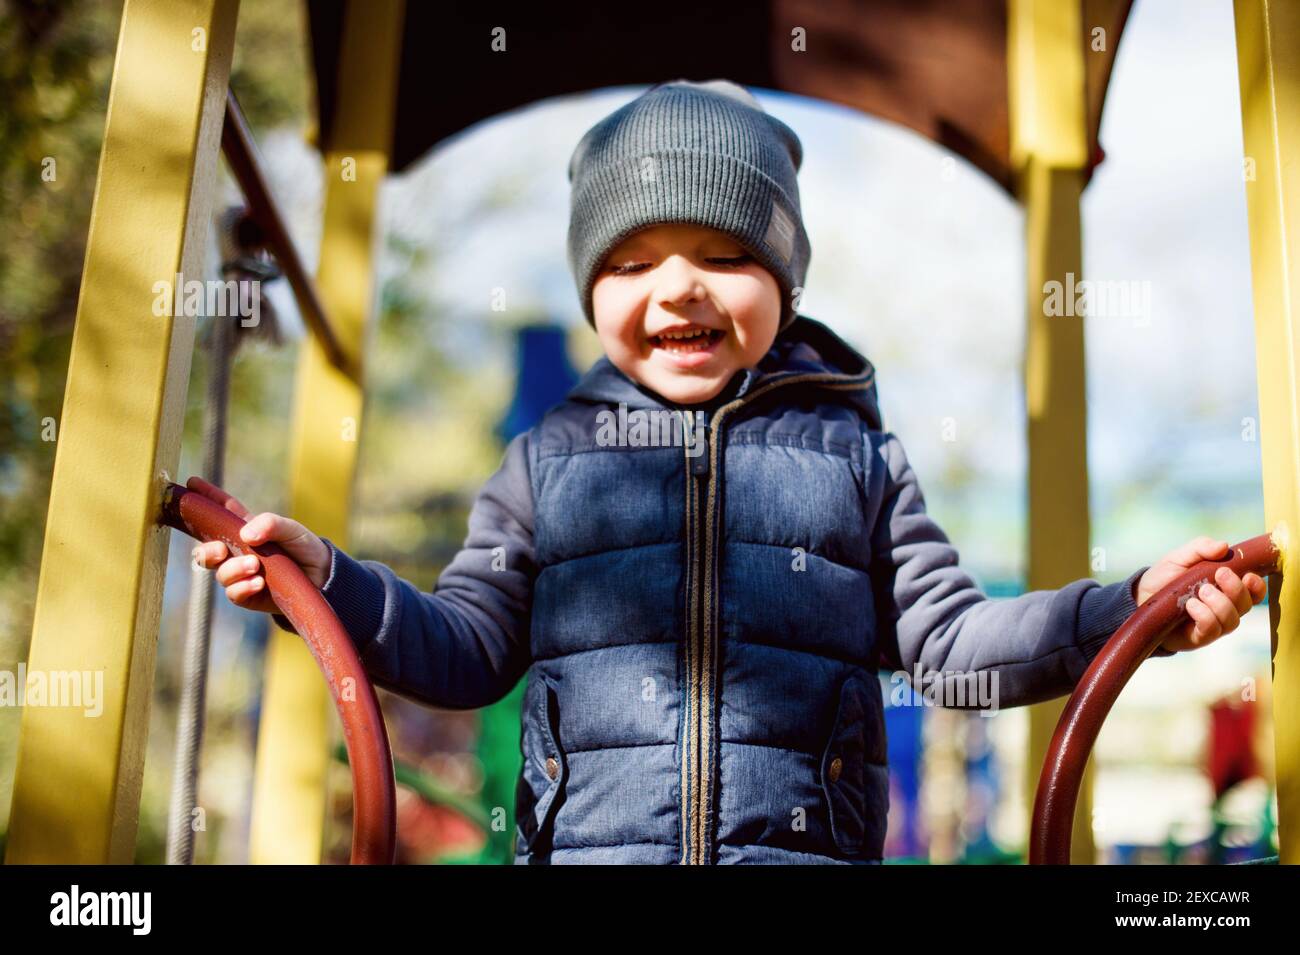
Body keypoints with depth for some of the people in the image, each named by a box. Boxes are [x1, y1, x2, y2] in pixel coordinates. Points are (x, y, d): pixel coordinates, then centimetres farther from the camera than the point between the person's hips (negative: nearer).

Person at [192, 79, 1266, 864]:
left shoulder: (854, 450, 14)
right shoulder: (548, 458, 14)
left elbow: (950, 639, 13)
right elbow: (469, 649, 14)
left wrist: (1133, 609, 1)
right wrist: (327, 580, -1)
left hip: (800, 845, 0)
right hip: (584, 841, 0)